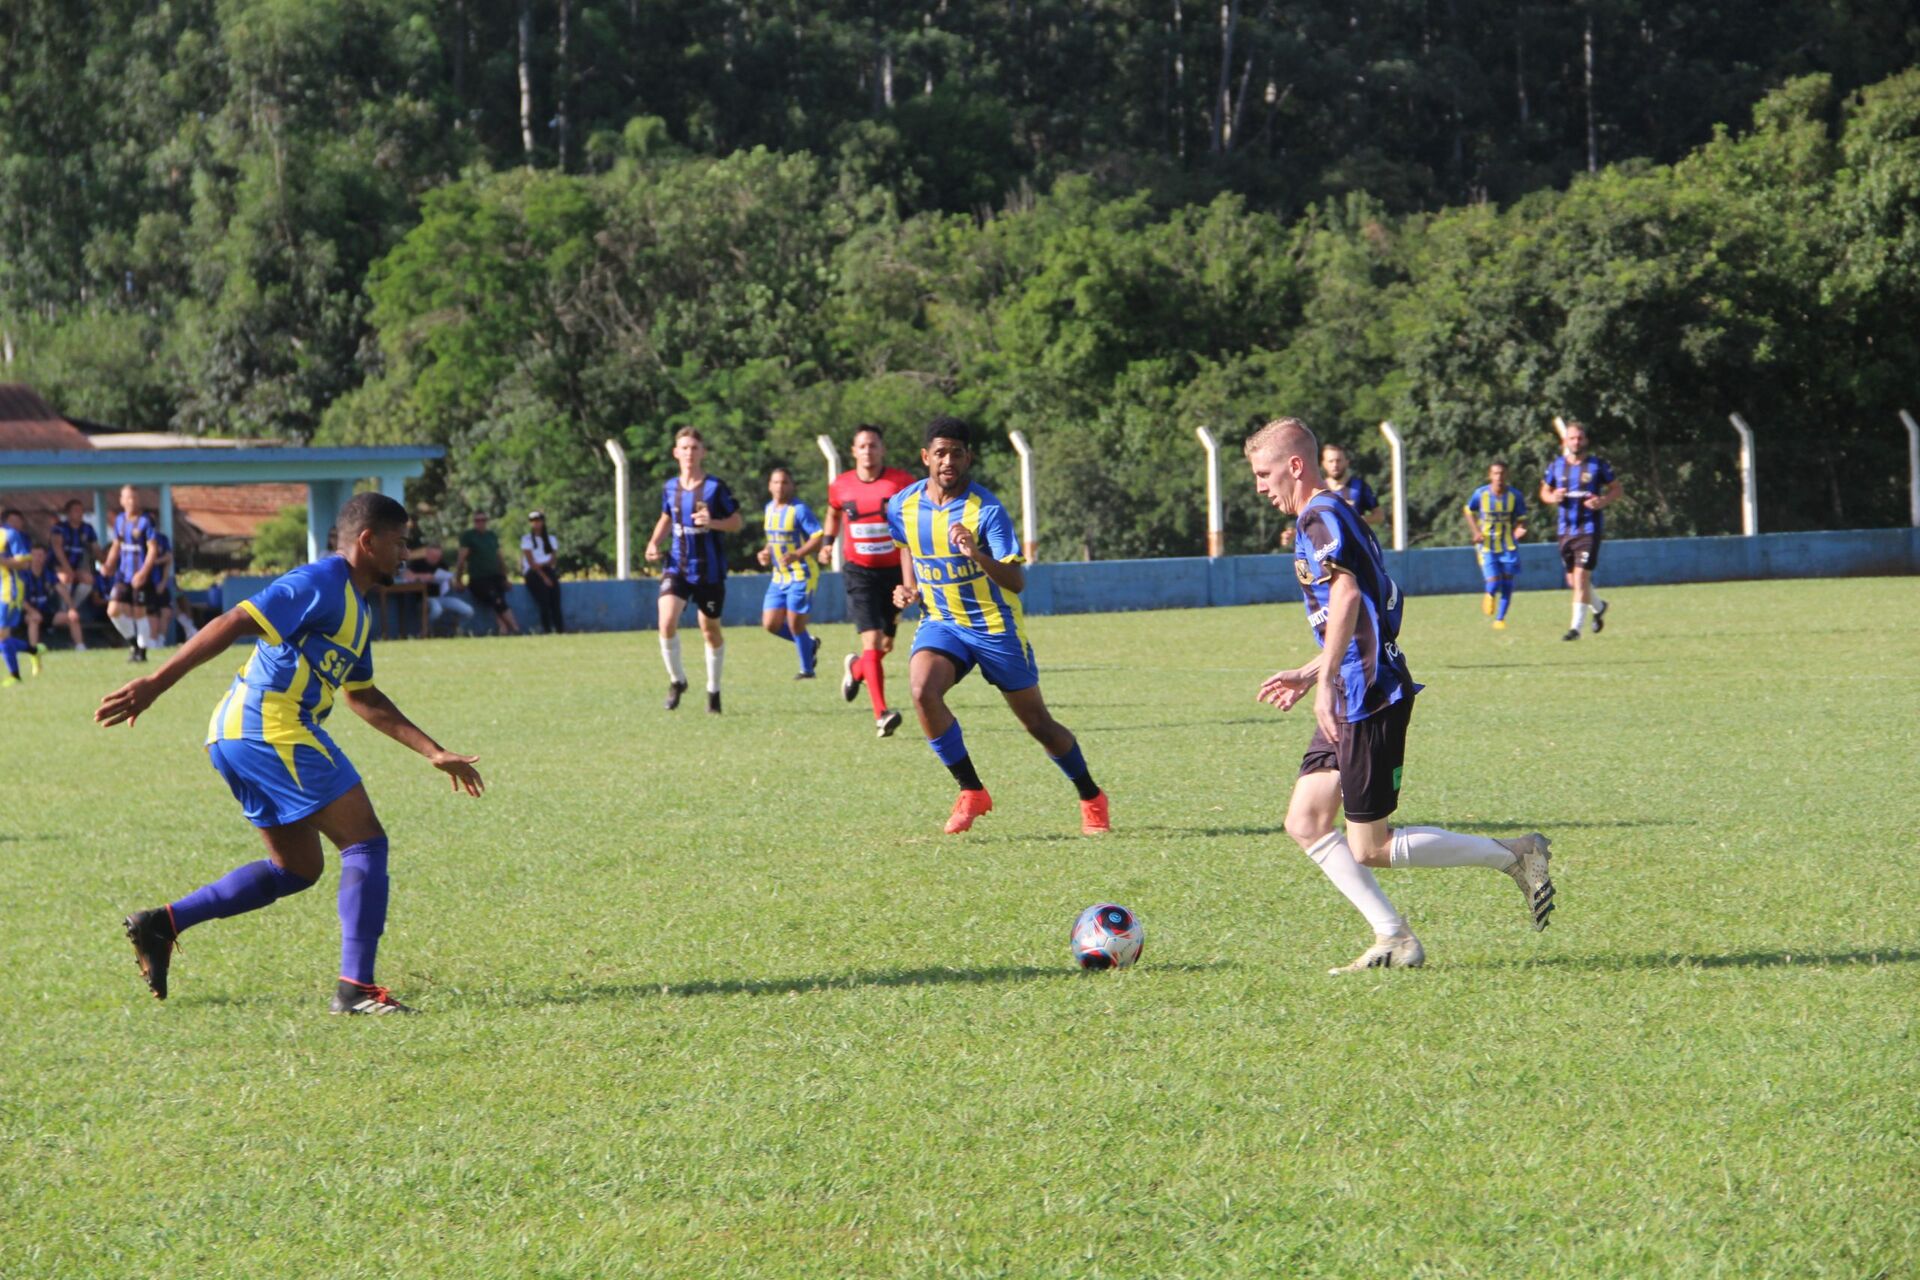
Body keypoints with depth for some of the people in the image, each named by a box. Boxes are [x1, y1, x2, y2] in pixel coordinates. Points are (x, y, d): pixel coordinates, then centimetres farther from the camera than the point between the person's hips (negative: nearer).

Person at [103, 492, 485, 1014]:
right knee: (366, 843, -7)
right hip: (272, 730, -11)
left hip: (238, 736, 11)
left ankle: (162, 923, 13)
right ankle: (355, 987, -12)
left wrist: (434, 752, 30)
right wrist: (153, 686, -25)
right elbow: (230, 624, -19)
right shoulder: (320, 585, -11)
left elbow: (363, 697, 32)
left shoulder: (355, 607, 22)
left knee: (297, 868, 18)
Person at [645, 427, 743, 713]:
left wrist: (712, 523, -21)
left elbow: (737, 522, -2)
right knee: (667, 622, -18)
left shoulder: (715, 487, -7)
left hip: (709, 569, -2)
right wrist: (654, 543, 4)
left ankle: (713, 690, 28)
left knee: (710, 629, 9)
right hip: (678, 566, 2)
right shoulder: (670, 487, 4)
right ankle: (676, 680, 4)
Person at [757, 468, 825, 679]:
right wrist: (766, 553, 6)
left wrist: (796, 555, -29)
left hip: (801, 575, -7)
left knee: (795, 623, -6)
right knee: (771, 623, 2)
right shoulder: (770, 509, 11)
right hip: (779, 576, 8)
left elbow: (818, 538, -17)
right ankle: (810, 643, 25)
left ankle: (806, 669, 11)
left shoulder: (799, 510, -13)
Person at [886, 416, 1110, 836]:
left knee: (1037, 722, 5)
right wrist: (909, 588, 5)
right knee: (923, 691, -26)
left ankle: (1092, 799, 28)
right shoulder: (902, 506, -5)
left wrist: (978, 556, -43)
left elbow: (1017, 581, -26)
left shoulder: (987, 510, -19)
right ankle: (971, 792, -13)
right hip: (940, 622, 3)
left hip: (995, 626, -3)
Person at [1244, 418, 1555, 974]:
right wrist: (1308, 675, 30)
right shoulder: (1338, 516, 19)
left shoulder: (1320, 518, -13)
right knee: (1305, 823, 8)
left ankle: (1515, 855, 3)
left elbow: (1347, 595, -30)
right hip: (1353, 698, 10)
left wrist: (1325, 682, -31)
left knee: (1371, 849, -4)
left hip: (1370, 698, -10)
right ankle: (1393, 939, 7)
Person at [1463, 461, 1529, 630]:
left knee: (1507, 585, 2)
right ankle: (1490, 596, 24)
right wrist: (1476, 532, -6)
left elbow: (1519, 519, 2)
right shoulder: (1480, 494, -9)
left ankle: (1500, 618, 19)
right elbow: (1470, 512, 8)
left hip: (1508, 546, 2)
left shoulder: (1514, 496, -7)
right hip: (1487, 547, -2)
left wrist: (1519, 530, -21)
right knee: (1493, 583, -13)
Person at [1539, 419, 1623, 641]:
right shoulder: (1555, 466, 6)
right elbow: (1544, 492, 16)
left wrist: (1603, 501, -15)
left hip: (1589, 529, -5)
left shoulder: (1597, 465, -3)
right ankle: (1598, 607, 41)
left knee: (1581, 577, -14)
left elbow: (1617, 489, 5)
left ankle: (1576, 627, -10)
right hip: (1566, 530, 5)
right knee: (1573, 580, 13)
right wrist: (1553, 498, -7)